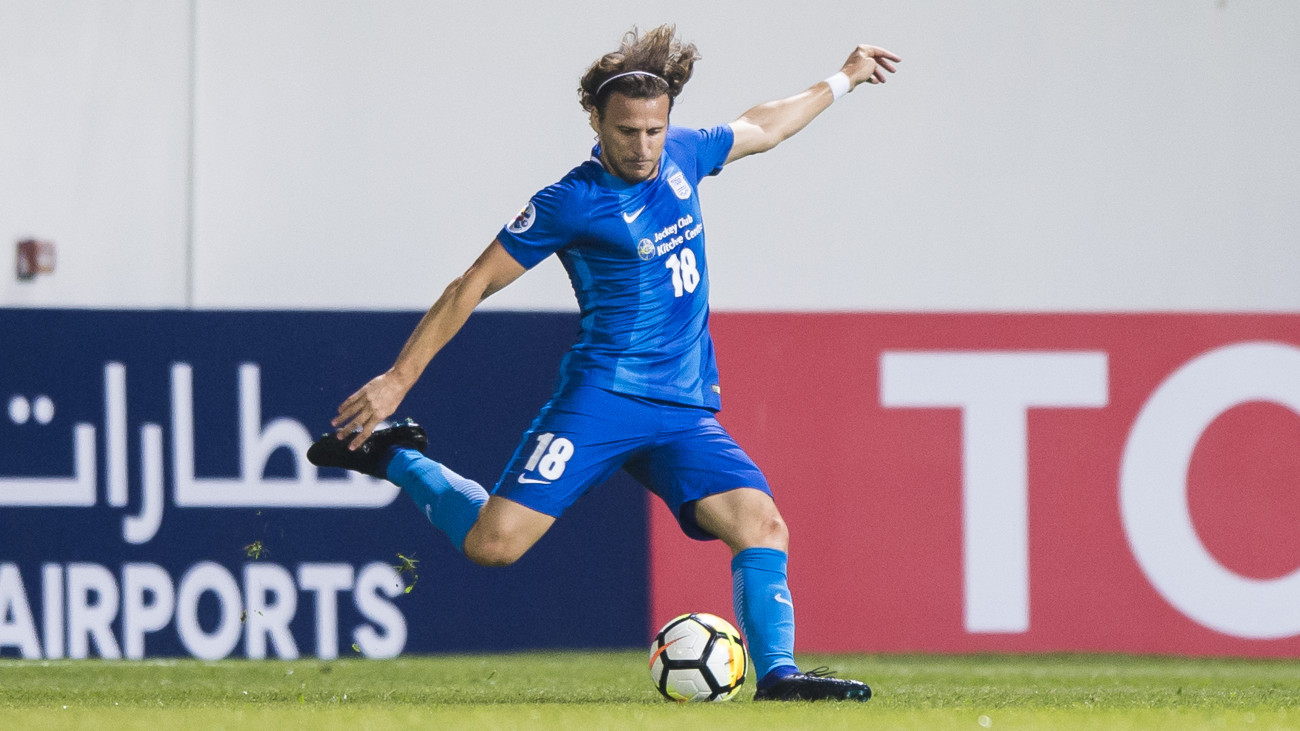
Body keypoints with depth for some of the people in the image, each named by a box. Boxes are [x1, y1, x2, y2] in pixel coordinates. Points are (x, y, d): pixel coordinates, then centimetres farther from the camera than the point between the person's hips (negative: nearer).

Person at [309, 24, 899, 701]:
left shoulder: (681, 155, 8)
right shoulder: (571, 203, -9)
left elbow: (758, 129, 30)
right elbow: (473, 286, -3)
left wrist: (843, 80, 36)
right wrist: (397, 379, -5)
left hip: (688, 410, 5)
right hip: (602, 397, -5)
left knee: (761, 525, -17)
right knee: (493, 541, -16)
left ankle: (778, 672, -15)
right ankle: (394, 459, 8)